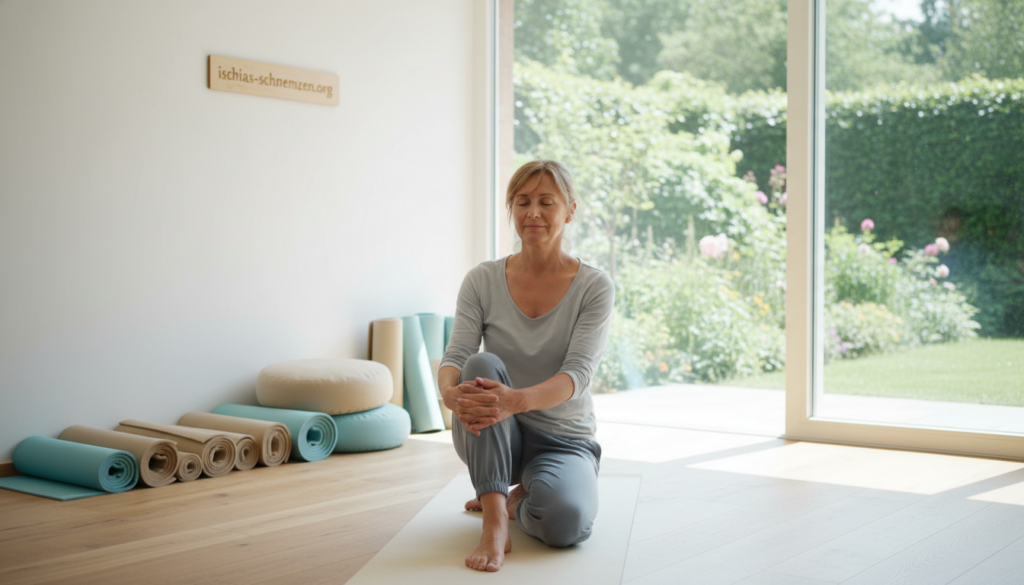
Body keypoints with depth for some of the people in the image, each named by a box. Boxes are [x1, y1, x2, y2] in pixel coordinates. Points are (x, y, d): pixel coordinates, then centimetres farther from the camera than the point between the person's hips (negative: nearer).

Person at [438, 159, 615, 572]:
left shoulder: (595, 287, -9)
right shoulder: (482, 281, -3)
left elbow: (578, 372, -22)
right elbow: (456, 356, -13)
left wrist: (517, 400, -43)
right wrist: (451, 392, -39)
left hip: (564, 437, -1)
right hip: (492, 438, 1)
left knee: (565, 521, -34)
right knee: (482, 364, -31)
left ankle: (517, 501, 4)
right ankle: (494, 522, -29)